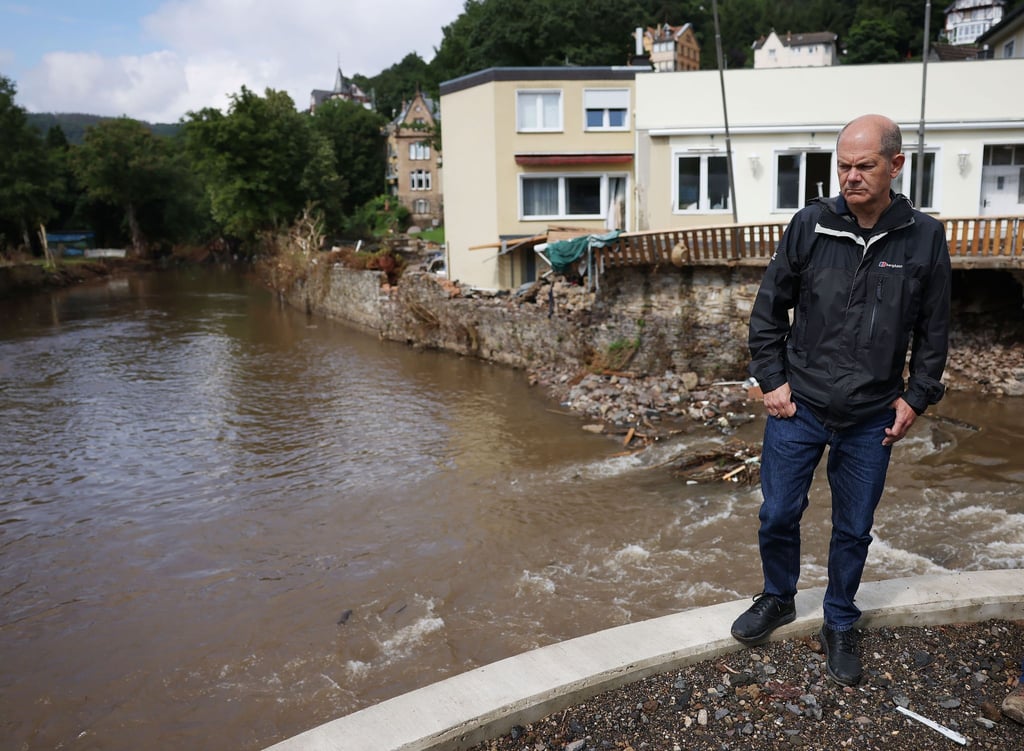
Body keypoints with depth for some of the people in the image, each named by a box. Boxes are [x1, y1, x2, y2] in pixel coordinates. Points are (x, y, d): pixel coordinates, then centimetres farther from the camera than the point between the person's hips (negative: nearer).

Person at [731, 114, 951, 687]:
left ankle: (840, 627, 34)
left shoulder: (925, 238, -5)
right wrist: (772, 379, -2)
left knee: (854, 531, 13)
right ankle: (779, 599, 36)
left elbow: (933, 332, 5)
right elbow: (769, 308, 1)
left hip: (872, 420, 1)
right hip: (798, 407, 0)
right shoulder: (811, 225, -7)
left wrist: (916, 398, 1)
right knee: (778, 515, 9)